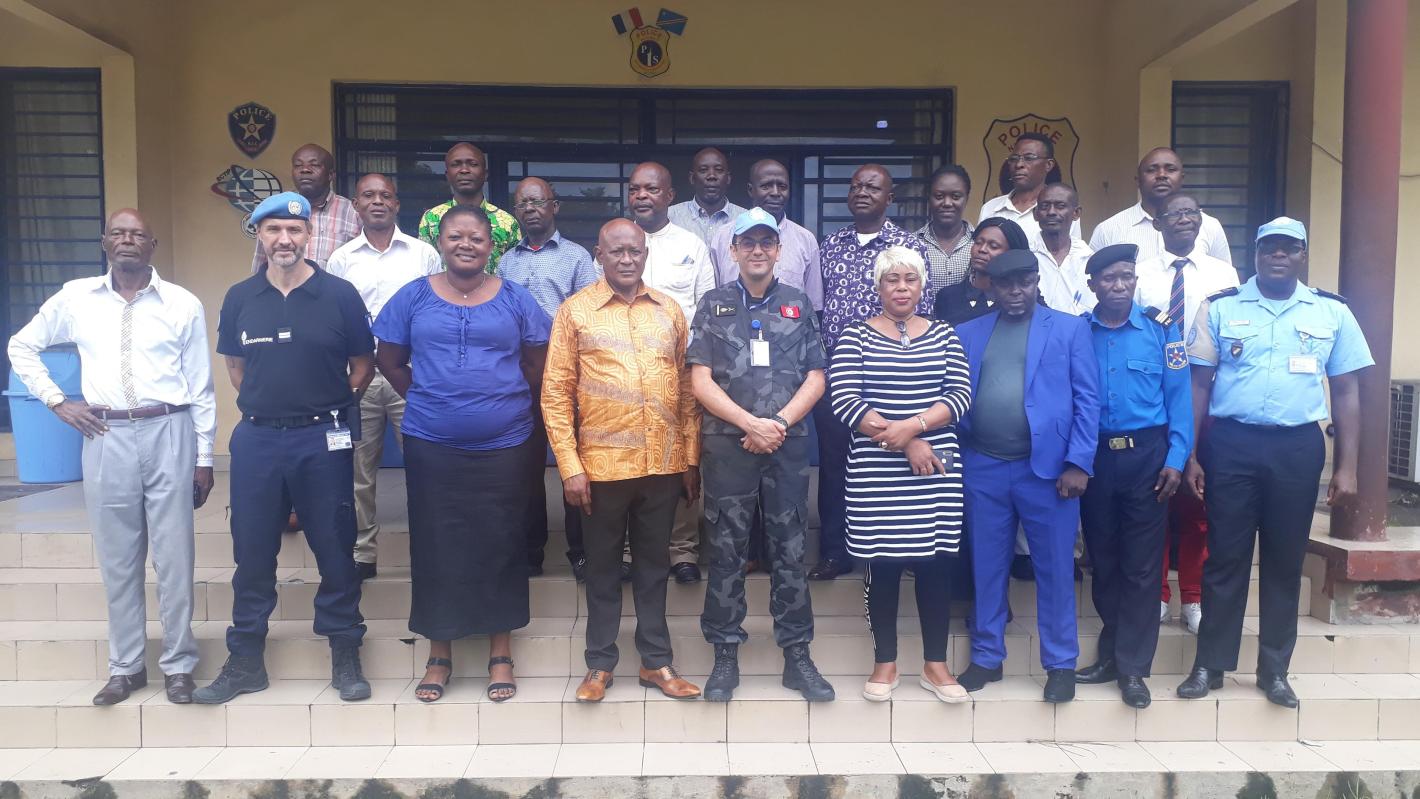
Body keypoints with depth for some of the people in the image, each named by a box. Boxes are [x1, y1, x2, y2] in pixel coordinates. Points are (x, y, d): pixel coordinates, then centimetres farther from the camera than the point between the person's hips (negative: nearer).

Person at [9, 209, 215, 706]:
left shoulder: (183, 304, 1)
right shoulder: (75, 298, 6)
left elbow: (201, 388, 3)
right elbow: (21, 346, 19)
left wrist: (204, 458, 2)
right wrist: (55, 401, 6)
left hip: (168, 434, -2)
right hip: (106, 438, 2)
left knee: (173, 557, 4)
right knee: (116, 558, 10)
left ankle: (178, 664, 17)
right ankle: (125, 666, 23)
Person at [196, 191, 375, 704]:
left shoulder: (339, 294, -3)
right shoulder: (239, 299, 5)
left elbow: (363, 365, 4)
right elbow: (235, 366, 18)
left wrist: (328, 407, 2)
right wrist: (265, 403, 10)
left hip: (322, 439, -2)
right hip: (257, 438, 3)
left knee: (335, 550, 5)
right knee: (251, 552, 9)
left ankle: (346, 656, 18)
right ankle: (245, 662, 22)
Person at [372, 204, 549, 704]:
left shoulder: (515, 300, 3)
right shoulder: (412, 298, 3)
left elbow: (536, 363, 9)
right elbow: (389, 360, 11)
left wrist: (505, 401, 6)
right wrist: (425, 399, 5)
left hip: (503, 447, 0)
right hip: (432, 448, 0)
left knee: (500, 547, 6)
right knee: (436, 548, 6)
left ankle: (501, 652, 21)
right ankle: (439, 653, 22)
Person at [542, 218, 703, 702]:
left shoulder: (670, 311, 8)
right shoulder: (575, 311, -2)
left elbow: (686, 389, 10)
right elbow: (556, 392, -4)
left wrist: (691, 459, 8)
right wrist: (570, 466, -9)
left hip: (664, 464, 3)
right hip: (603, 464, -2)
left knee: (654, 564, 13)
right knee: (603, 567, 10)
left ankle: (657, 662, 25)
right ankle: (600, 664, 23)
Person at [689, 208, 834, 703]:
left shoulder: (799, 305, 9)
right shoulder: (714, 305, 6)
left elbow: (816, 378, 5)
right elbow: (700, 381, -1)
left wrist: (779, 423, -10)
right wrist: (751, 423, -12)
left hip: (788, 444, 1)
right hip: (727, 444, -1)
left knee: (790, 549, 6)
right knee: (726, 550, 5)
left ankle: (797, 654, 17)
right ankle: (725, 656, 16)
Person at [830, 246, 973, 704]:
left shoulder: (944, 335, 9)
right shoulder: (855, 336, 2)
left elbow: (959, 396, 0)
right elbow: (844, 401, -9)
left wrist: (912, 426, -17)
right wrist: (904, 442, -14)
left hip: (937, 470, 2)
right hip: (875, 473, -2)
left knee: (936, 563, 7)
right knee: (882, 566, 6)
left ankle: (935, 664, 21)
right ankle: (885, 663, 21)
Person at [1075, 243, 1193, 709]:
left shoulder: (1160, 329, -1)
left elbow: (1178, 396, -1)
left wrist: (1176, 459, -8)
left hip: (1146, 455, -2)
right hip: (1094, 456, 2)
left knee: (1140, 565, 1)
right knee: (1103, 562, 12)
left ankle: (1133, 668, 10)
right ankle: (1113, 653, 26)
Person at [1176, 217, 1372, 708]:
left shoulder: (1333, 312, 6)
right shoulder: (1219, 309, 3)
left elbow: (1345, 391, 7)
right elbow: (1199, 384, 3)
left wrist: (1346, 466, 2)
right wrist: (1189, 454, -1)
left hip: (1298, 447, 1)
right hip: (1231, 443, -1)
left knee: (1285, 561, 9)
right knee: (1225, 557, 5)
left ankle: (1274, 670, 23)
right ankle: (1210, 664, 16)